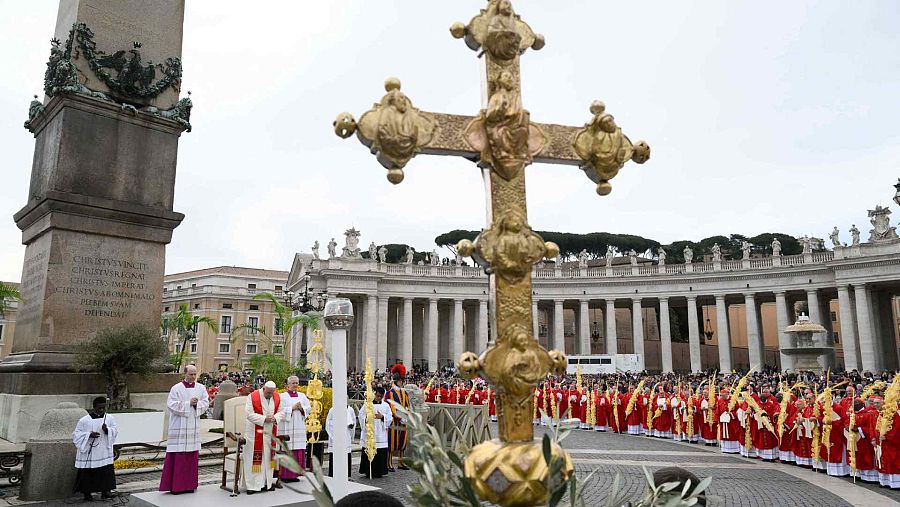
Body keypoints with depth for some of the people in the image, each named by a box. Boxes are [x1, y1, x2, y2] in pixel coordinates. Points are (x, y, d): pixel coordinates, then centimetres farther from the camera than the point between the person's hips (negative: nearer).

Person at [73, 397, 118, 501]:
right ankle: (87, 493, 18)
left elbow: (115, 430, 3)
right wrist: (89, 434, -19)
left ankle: (105, 491, 13)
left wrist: (107, 430, -18)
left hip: (104, 452, 2)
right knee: (88, 473, 3)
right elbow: (76, 434, -3)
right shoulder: (84, 420, -6)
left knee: (106, 472, 1)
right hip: (89, 452, -2)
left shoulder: (109, 418, 2)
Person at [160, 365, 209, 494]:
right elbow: (172, 405, -11)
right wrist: (189, 403, -15)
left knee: (192, 455, 6)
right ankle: (175, 485, 5)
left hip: (194, 426, 4)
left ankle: (189, 484, 16)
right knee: (177, 456, -3)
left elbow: (206, 403, 6)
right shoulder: (176, 388, -4)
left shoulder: (201, 388, 7)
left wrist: (197, 404, -13)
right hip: (179, 426, -4)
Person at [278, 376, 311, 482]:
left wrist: (301, 408, -7)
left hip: (299, 428, 4)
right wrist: (292, 408, -13)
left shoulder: (302, 396, 15)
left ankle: (295, 474, 10)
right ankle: (285, 475, -2)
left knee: (299, 451, 2)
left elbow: (309, 408, 10)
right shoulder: (282, 396, 2)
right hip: (287, 428, -4)